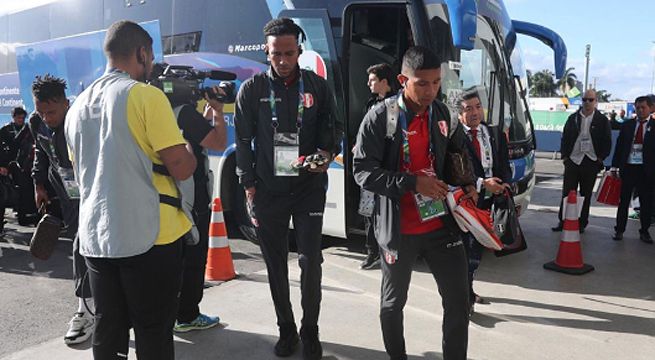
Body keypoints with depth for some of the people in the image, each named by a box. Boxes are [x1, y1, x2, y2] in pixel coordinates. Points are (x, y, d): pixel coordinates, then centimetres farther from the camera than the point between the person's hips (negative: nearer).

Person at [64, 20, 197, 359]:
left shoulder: (78, 106, 11)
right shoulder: (147, 95, -11)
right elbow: (182, 168, -15)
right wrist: (191, 145, 6)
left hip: (96, 238, 7)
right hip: (150, 237, -6)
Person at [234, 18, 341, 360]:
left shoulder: (317, 86, 3)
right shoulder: (252, 89, 2)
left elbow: (332, 129, 7)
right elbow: (243, 141, 4)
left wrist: (327, 153, -14)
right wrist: (249, 185, 0)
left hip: (309, 187, 0)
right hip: (267, 190, 1)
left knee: (311, 260, -1)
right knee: (275, 263, 9)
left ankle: (310, 330, 18)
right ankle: (286, 328, 26)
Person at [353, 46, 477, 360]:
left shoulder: (442, 113, 2)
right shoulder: (379, 118, -13)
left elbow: (459, 151, 18)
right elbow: (363, 172, -15)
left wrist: (468, 184, 3)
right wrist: (413, 182, -21)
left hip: (441, 224, 4)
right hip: (399, 229, -3)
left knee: (458, 302, 5)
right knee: (393, 302, 16)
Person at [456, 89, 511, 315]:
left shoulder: (495, 134, 11)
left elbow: (504, 166, 10)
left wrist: (504, 184, -10)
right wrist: (481, 183, -21)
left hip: (489, 200, 6)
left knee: (477, 247, 16)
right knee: (468, 250, -2)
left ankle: (467, 290, 34)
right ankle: (466, 298, 10)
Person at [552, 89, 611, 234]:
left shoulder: (602, 120, 3)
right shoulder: (573, 118, 8)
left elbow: (607, 142, 4)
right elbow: (565, 138, 9)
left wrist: (601, 158, -3)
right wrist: (564, 156, 2)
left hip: (591, 162, -1)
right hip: (572, 161, 1)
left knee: (586, 195, 6)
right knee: (567, 193, 1)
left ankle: (582, 223, 15)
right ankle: (562, 221, 10)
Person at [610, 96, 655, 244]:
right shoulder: (627, 125, 8)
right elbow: (619, 146, 8)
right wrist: (615, 166, 3)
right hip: (628, 167, 1)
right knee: (624, 200, 6)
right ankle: (619, 230, 13)